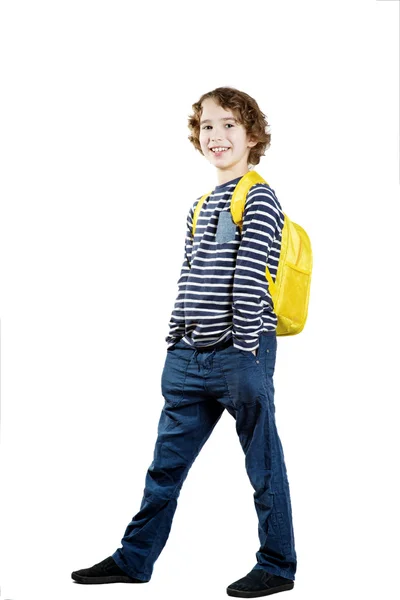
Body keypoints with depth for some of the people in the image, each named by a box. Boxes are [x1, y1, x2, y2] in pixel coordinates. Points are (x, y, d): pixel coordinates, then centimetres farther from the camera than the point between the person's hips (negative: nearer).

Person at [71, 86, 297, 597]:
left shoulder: (259, 199, -6)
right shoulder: (201, 207, 17)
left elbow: (250, 279, -13)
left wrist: (245, 351, -17)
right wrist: (173, 345, 13)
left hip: (240, 355, -7)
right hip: (190, 359, 7)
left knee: (264, 466, 5)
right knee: (165, 464, 13)